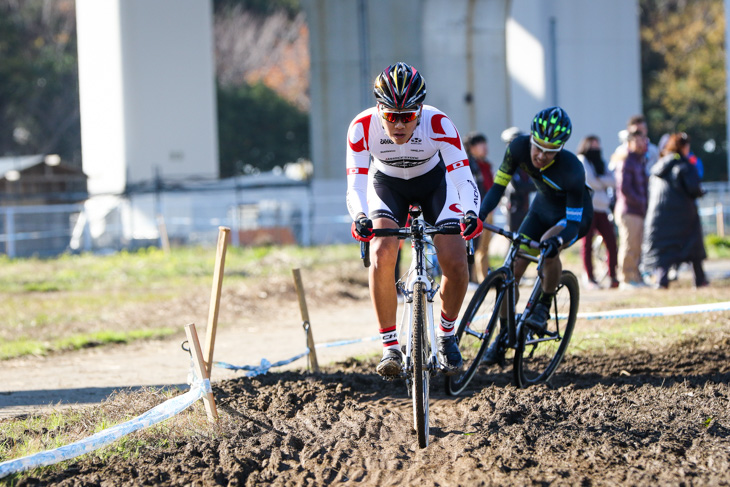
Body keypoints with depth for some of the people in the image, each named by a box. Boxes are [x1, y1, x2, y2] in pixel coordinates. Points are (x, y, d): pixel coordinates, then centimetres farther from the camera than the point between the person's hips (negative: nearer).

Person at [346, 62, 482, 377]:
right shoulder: (363, 127, -31)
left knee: (456, 263, -17)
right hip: (387, 184, 0)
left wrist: (471, 213, -55)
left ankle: (446, 334, 11)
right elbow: (355, 187, -31)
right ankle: (390, 346, -15)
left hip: (434, 182, 0)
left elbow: (463, 178, -35)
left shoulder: (438, 124, -33)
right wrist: (360, 218, -52)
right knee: (382, 255, -26)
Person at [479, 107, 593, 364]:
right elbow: (499, 186, -15)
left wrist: (556, 240, -55)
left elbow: (574, 222, -35)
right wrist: (478, 214, -31)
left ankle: (545, 304, -11)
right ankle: (502, 338, 6)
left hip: (574, 215, -5)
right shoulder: (518, 147, -26)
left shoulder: (571, 169, -37)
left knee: (549, 245, -36)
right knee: (513, 267, -8)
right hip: (542, 208, 5)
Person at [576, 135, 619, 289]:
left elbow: (612, 181, 8)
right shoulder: (581, 161, 3)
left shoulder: (601, 162, 22)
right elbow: (588, 181, -10)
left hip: (602, 208, 6)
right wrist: (604, 183, 4)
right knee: (587, 244, -6)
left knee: (611, 242, -5)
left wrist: (599, 180, -7)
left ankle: (613, 277, -1)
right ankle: (590, 278, -2)